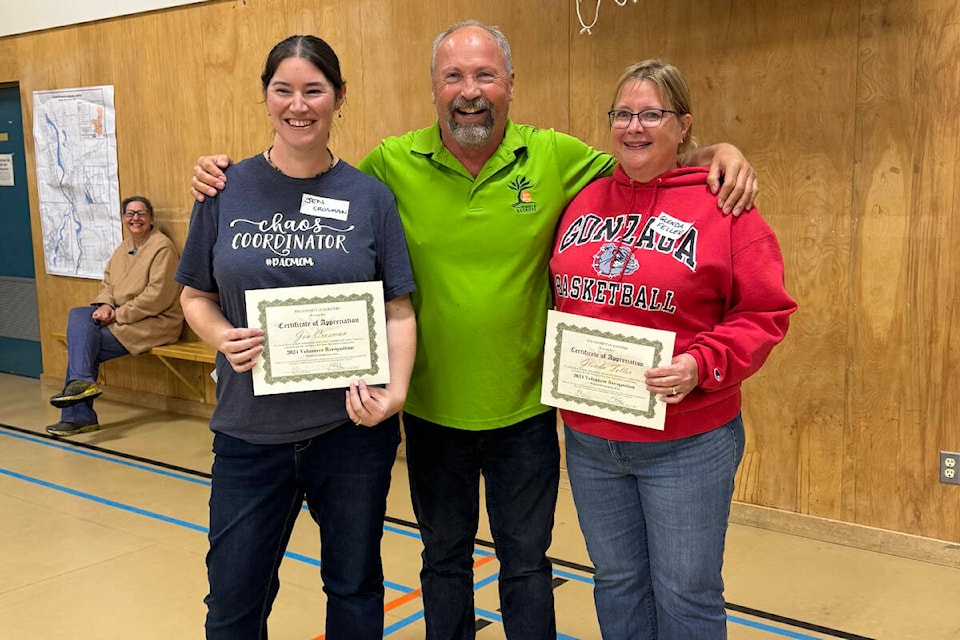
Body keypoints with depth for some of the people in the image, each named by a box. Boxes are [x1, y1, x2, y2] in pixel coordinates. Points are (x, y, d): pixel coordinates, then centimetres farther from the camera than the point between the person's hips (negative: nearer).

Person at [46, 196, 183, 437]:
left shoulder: (162, 247, -12)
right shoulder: (123, 248, 16)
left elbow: (157, 296, -19)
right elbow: (108, 283, 18)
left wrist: (119, 314, -17)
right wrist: (105, 305, -5)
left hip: (155, 322, -8)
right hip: (121, 316, 8)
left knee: (84, 342, -18)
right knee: (78, 315, -14)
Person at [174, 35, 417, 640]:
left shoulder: (370, 197, -1)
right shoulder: (228, 190, 0)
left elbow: (399, 311, -1)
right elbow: (196, 295, 7)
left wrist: (395, 390, -16)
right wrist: (224, 338, -14)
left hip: (353, 427, 0)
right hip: (251, 429, 1)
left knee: (354, 584, 16)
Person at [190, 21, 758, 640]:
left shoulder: (556, 157, -8)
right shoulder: (393, 163, -8)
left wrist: (716, 154, -12)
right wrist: (229, 174, -8)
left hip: (525, 410, 0)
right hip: (432, 410, 1)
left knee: (526, 562, 18)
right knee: (445, 558, 22)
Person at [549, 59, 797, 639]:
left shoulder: (722, 205, -8)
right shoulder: (584, 200, 7)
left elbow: (765, 313, -9)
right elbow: (559, 296, 16)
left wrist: (702, 364, -22)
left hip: (687, 443, -4)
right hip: (588, 437, 5)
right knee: (617, 583, 19)